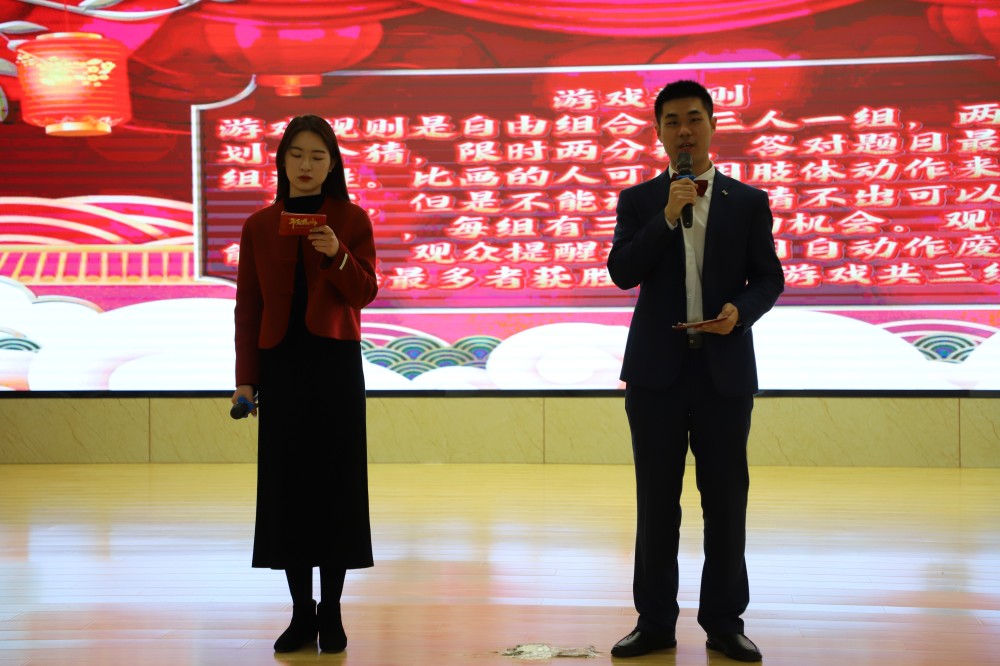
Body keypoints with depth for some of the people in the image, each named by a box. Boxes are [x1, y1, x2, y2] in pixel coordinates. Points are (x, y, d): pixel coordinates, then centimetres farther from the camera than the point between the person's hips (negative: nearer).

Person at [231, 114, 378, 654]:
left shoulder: (352, 219, 3)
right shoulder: (259, 226, 8)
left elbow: (364, 293, -3)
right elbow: (247, 307, 7)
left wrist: (338, 255, -21)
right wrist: (246, 378, 3)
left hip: (335, 362, -2)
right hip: (280, 363, 2)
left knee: (335, 482, 0)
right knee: (287, 484, 2)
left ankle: (331, 612, 9)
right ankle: (301, 612, 10)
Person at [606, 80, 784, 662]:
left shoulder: (749, 202, 5)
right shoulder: (639, 201, 5)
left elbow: (769, 277, 5)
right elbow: (622, 273, -6)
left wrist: (741, 310, -15)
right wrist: (667, 218, -16)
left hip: (725, 367, 0)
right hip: (657, 368, 0)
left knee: (726, 500, 5)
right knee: (656, 501, 6)